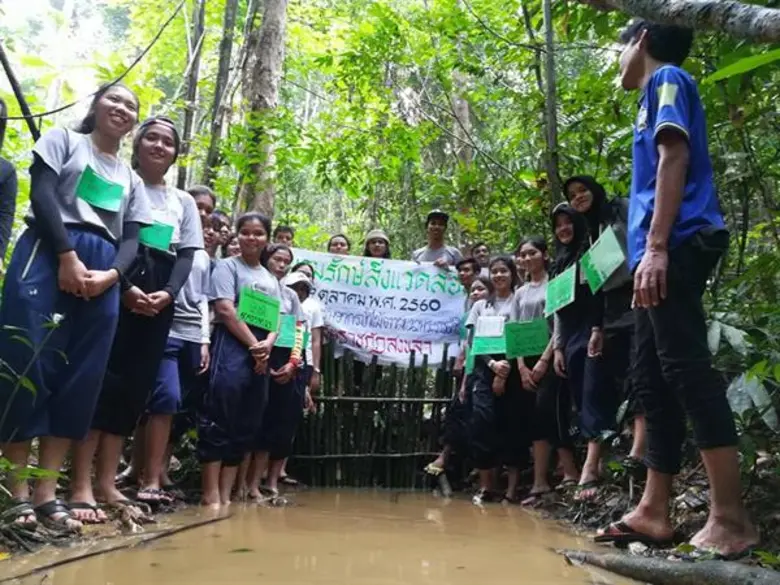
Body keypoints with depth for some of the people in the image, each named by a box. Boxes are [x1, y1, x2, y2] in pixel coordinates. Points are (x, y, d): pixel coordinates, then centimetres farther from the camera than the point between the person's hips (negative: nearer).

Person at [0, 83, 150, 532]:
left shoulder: (132, 180, 23)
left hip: (102, 272, 4)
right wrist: (67, 255, -15)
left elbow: (132, 239, 12)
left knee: (81, 379, -3)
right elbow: (42, 193, -2)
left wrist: (111, 274, -10)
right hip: (48, 253, -4)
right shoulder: (65, 139, 14)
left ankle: (47, 493, 0)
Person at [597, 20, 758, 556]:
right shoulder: (657, 94, 29)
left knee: (687, 369, -14)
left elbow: (675, 158, -12)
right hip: (662, 256, 10)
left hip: (674, 247, -10)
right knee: (655, 379, 6)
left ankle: (731, 517, -11)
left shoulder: (667, 79, 3)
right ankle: (654, 510, 10)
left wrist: (656, 246, -21)